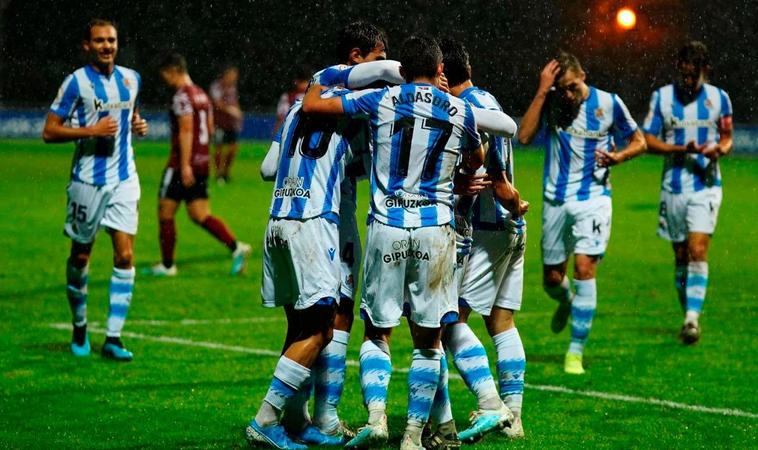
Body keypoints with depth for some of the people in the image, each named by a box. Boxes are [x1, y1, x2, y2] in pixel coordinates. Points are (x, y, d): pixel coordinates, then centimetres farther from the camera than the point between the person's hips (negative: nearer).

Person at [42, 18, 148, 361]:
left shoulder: (131, 79, 8)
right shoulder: (76, 82, -8)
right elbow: (49, 131, -8)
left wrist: (138, 125, 4)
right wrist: (92, 131, -19)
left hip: (124, 179, 3)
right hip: (87, 179, -3)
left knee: (125, 255, -8)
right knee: (80, 256, 8)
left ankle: (113, 338, -6)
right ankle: (79, 328, 28)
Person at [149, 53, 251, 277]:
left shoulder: (182, 96, -13)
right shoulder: (202, 95, 14)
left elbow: (186, 130, -20)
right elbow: (209, 128, 19)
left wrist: (185, 165, -23)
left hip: (182, 164, -9)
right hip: (202, 162, 9)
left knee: (165, 213, 3)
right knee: (200, 215, 9)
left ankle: (167, 265, 9)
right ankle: (236, 246, -8)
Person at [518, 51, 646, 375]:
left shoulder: (608, 103, -5)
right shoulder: (550, 101, -3)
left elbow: (639, 141, 7)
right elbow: (524, 136, -17)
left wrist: (618, 156, -15)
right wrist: (542, 91, -22)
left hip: (593, 197, -2)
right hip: (556, 200, 2)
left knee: (584, 268, -16)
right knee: (551, 279, 8)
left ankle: (576, 352, -10)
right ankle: (566, 302, 48)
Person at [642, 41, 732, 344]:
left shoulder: (719, 98, 3)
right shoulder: (662, 97, 1)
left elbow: (727, 137, 13)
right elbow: (648, 140, 1)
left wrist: (720, 149, -12)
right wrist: (683, 149, -14)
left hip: (706, 185, -1)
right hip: (674, 186, 1)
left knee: (698, 251, -16)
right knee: (680, 256, 7)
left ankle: (692, 318, -21)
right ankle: (688, 315, 20)